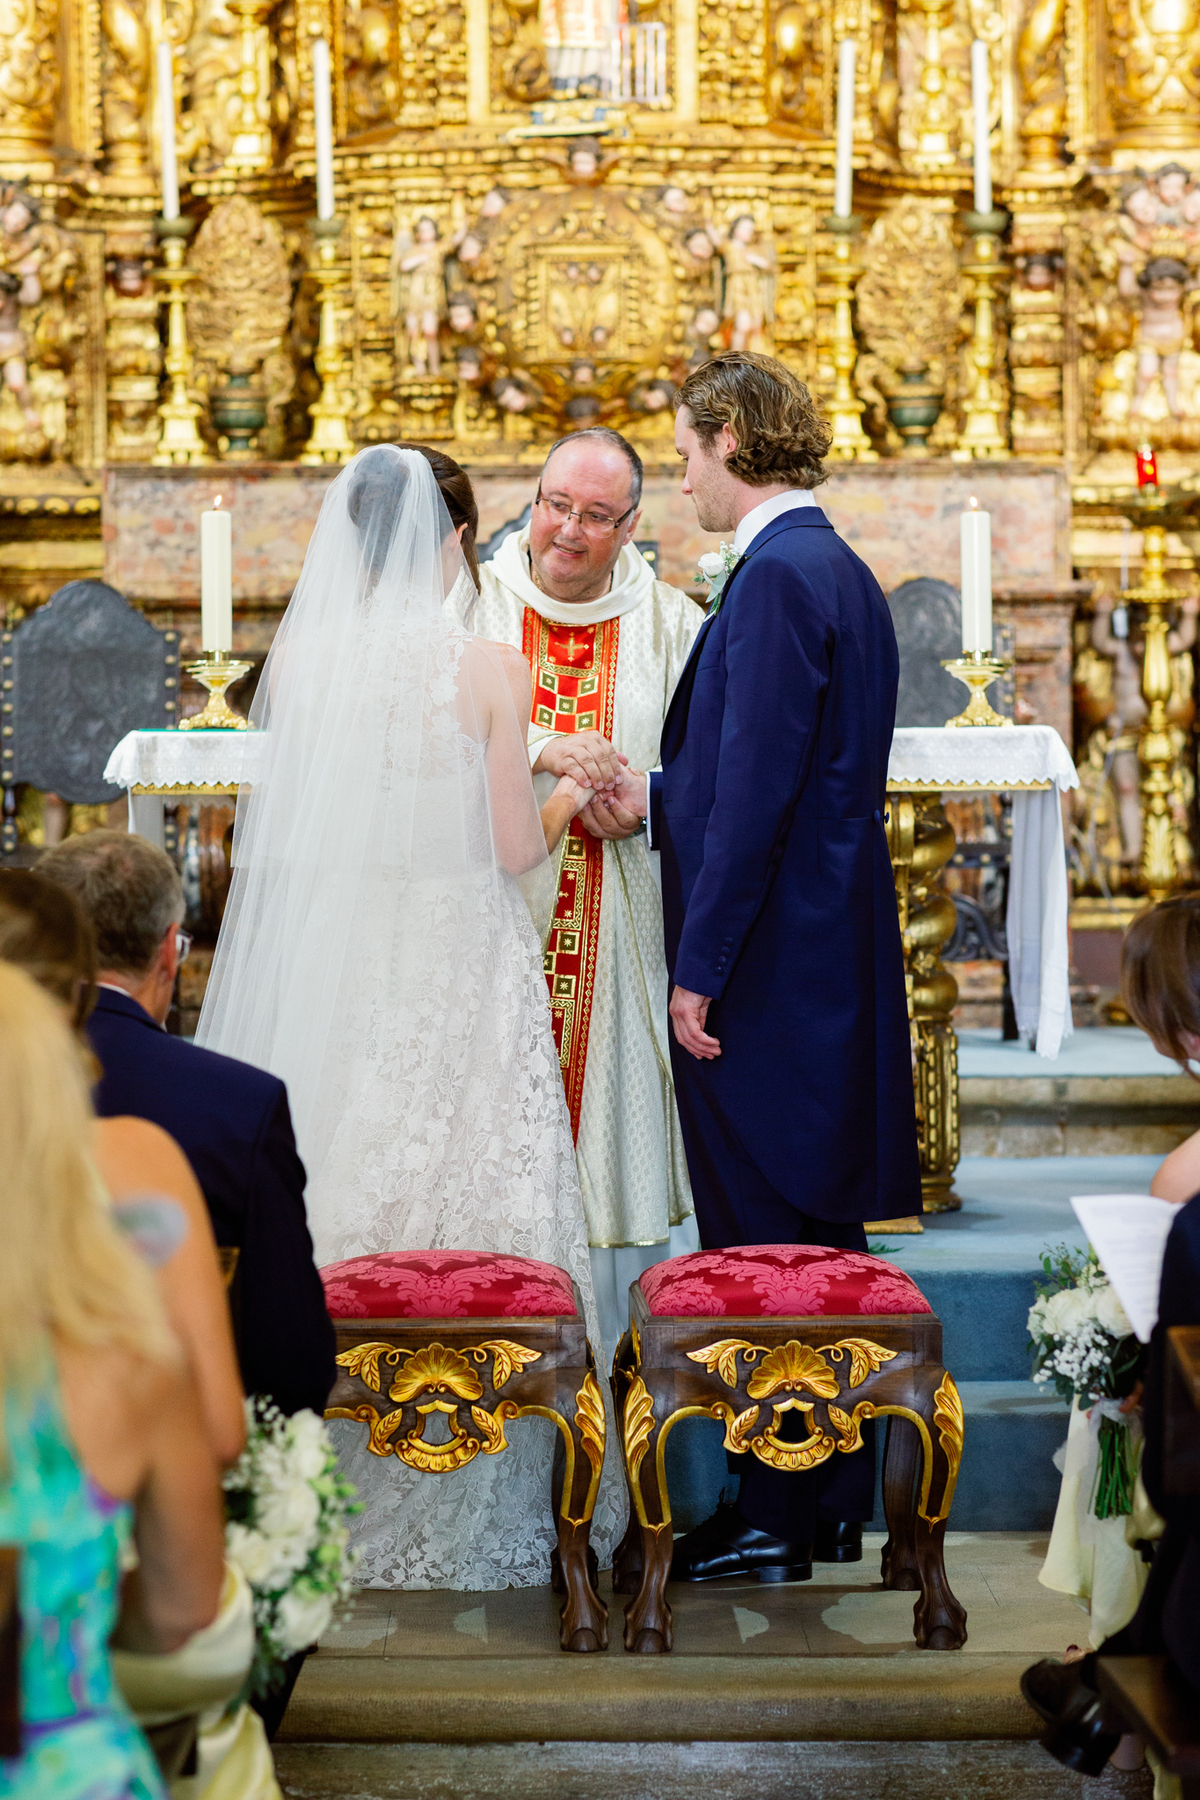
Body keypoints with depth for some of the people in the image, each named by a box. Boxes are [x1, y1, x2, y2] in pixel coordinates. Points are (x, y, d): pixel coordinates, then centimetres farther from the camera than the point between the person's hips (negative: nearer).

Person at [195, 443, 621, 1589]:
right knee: (467, 1207, 5)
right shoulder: (489, 670, -10)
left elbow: (277, 836, 5)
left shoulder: (297, 659, -1)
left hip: (323, 967, 3)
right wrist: (566, 800, 13)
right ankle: (466, 1522, 12)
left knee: (336, 1191, 10)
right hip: (457, 971, -3)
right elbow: (514, 849, -8)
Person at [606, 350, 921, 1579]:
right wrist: (659, 798, 20)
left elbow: (758, 791, -21)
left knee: (757, 1244, -3)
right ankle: (832, 1509, 24)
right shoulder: (842, 572, 15)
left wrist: (699, 968, -19)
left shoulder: (777, 577, -16)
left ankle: (771, 1520, 5)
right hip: (834, 960, 10)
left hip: (767, 970, -10)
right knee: (821, 1236, 15)